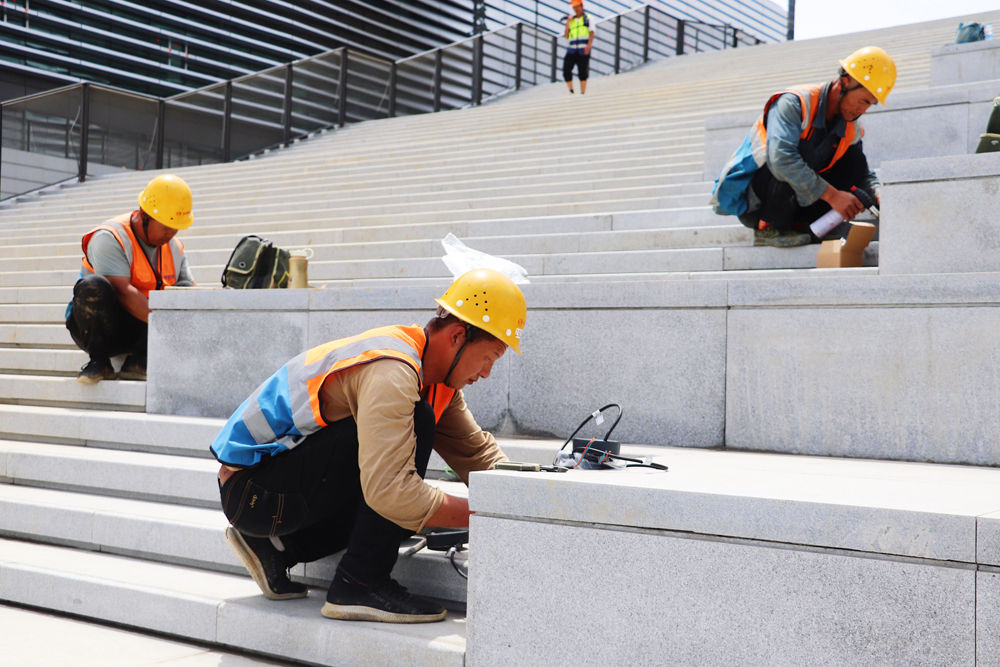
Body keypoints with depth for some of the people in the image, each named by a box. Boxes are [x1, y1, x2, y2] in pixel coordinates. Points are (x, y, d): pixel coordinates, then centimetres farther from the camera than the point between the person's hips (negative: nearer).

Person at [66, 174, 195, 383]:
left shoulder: (174, 247, 6)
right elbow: (122, 291, -29)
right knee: (93, 286, -34)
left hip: (139, 330, 5)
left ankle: (137, 362, -13)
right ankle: (99, 362, -18)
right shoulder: (109, 237, -17)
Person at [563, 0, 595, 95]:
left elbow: (591, 33, -3)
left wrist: (589, 45, -20)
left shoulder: (588, 18, 10)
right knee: (566, 70, -11)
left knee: (583, 72, -6)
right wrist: (568, 22, 2)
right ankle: (571, 92, -1)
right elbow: (566, 36, 12)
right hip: (572, 49, 3)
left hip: (584, 50, -3)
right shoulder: (571, 20, 19)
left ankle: (582, 94, -3)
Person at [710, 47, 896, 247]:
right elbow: (781, 158, -36)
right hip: (747, 202, -7)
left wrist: (878, 195, -16)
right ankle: (768, 230, -18)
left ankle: (799, 227, -7)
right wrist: (832, 195, -36)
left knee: (854, 157, -5)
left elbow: (863, 174, 10)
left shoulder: (851, 130, 3)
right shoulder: (792, 103, -21)